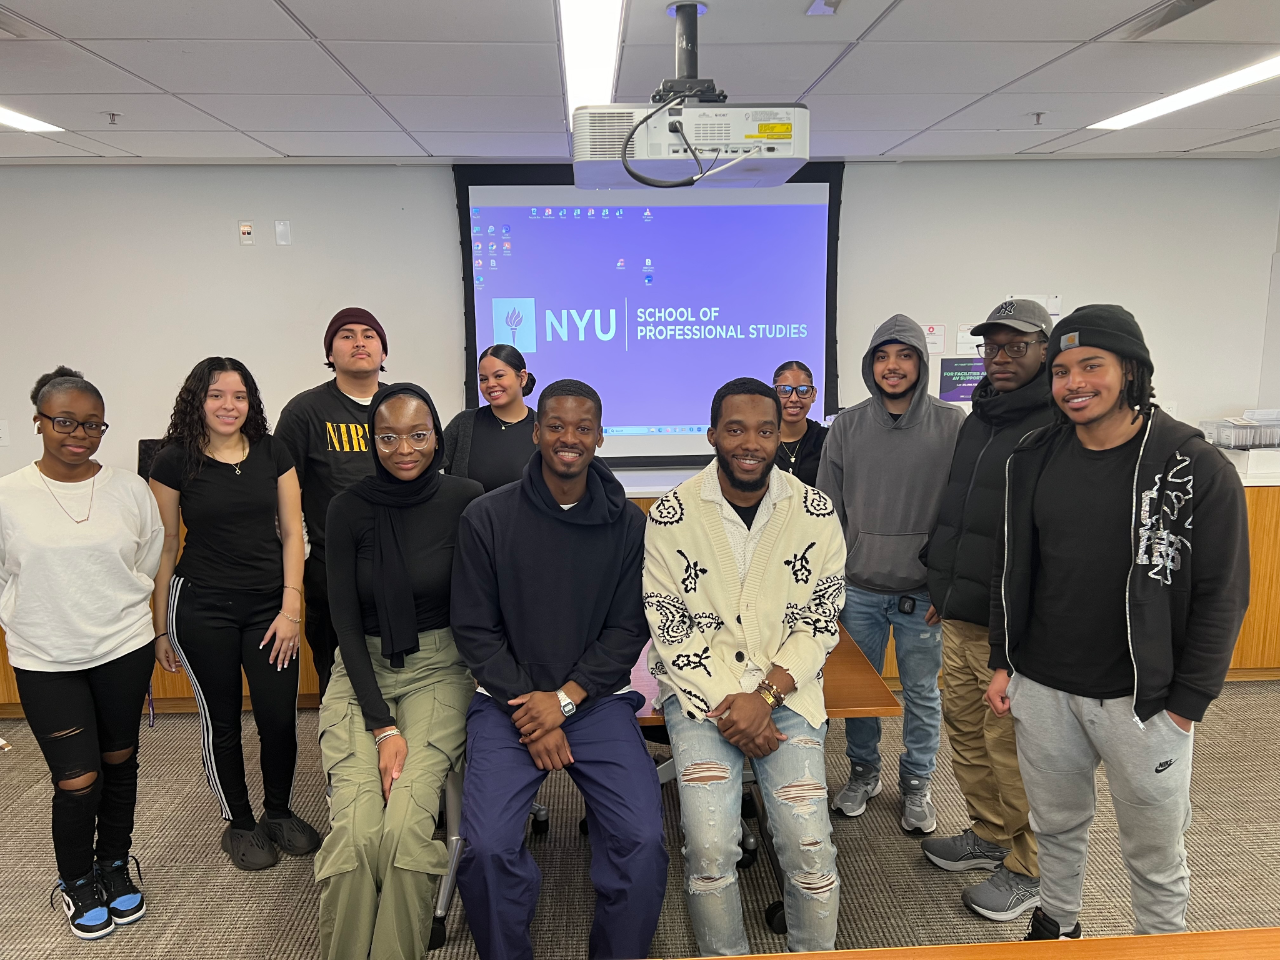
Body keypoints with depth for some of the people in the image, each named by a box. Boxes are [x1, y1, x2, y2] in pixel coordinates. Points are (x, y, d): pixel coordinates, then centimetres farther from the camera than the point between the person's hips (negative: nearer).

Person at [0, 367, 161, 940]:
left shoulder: (130, 489, -3)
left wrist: (114, 612, 10)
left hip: (124, 651, 2)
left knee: (119, 764, 16)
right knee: (76, 783, 0)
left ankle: (114, 865, 38)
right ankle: (77, 881, 27)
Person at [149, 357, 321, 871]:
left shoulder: (272, 453, 2)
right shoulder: (174, 461, -3)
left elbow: (291, 533, 3)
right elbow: (165, 546, 2)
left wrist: (291, 607, -4)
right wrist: (161, 627, 4)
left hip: (269, 606, 2)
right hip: (201, 610, -1)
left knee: (280, 718, 1)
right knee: (221, 721, 10)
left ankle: (279, 813, 27)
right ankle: (239, 823, 30)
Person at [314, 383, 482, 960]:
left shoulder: (466, 501, -4)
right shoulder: (349, 508, -1)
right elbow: (345, 621, -2)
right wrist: (381, 724, -10)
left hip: (439, 667, -1)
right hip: (363, 670, 1)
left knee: (406, 822, -24)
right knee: (355, 829, -21)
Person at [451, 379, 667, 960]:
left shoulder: (628, 524, 1)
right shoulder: (486, 518, -3)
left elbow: (629, 629, 1)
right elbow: (475, 630, -2)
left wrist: (564, 698, -11)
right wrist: (531, 718, -9)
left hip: (596, 699, 1)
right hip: (507, 700, 0)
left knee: (643, 840, -16)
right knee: (489, 846, -19)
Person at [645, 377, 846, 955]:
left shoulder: (816, 513, 0)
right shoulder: (671, 516, -5)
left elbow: (819, 625, 1)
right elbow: (669, 630, -3)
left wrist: (764, 696, -12)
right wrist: (726, 704, -13)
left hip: (786, 689, 1)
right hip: (699, 688, -1)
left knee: (809, 845, -13)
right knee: (711, 847, -16)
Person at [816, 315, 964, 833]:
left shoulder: (952, 425, -5)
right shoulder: (847, 426, 0)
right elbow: (827, 509, 3)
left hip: (922, 592, -1)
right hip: (858, 589, 2)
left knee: (921, 693, 12)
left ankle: (917, 783, 32)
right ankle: (863, 772, 34)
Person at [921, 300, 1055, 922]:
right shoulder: (978, 419, 14)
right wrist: (943, 589, 23)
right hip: (959, 619, 9)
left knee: (1013, 749, 3)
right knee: (965, 730, 19)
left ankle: (1029, 868, 23)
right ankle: (990, 835, 38)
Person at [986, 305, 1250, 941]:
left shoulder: (1198, 470, -11)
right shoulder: (1033, 459, 1)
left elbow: (1221, 596, -8)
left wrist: (1186, 704, -8)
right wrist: (1003, 663, 6)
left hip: (1142, 700, -3)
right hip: (1041, 689, 4)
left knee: (1156, 855, 13)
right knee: (1056, 825, 21)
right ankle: (1056, 925, 44)